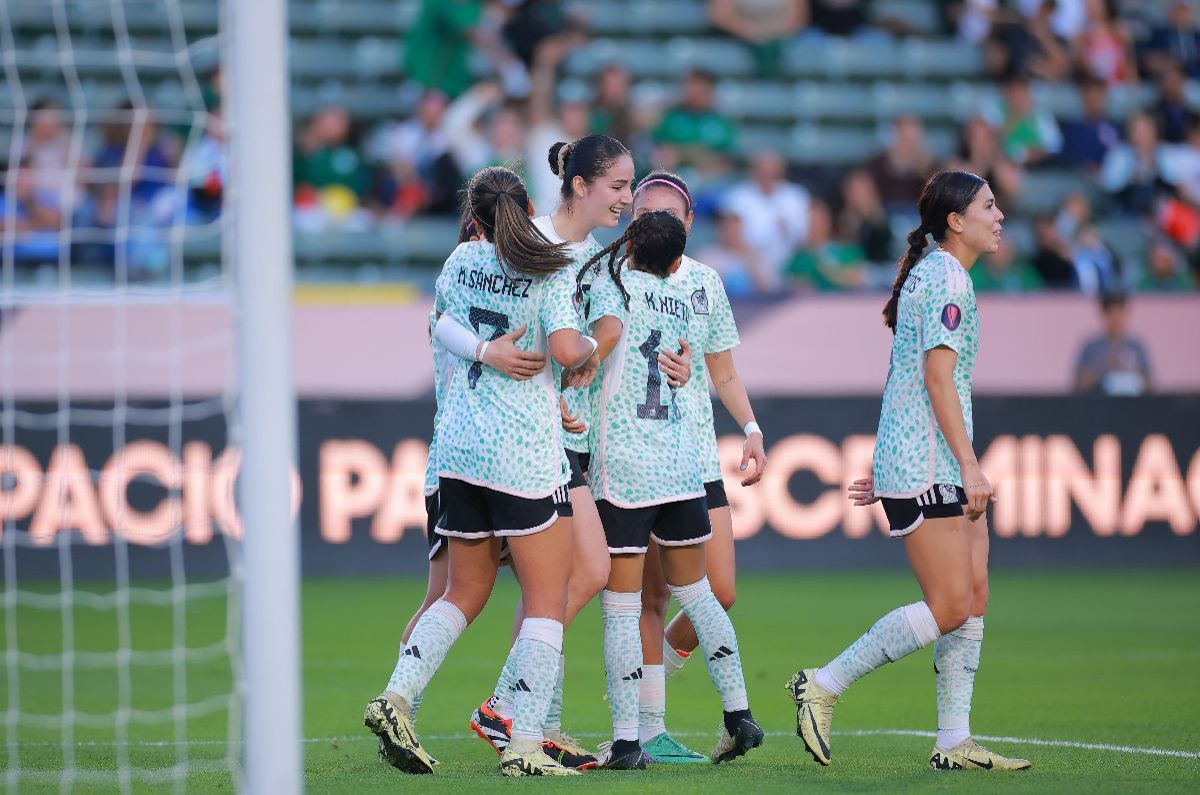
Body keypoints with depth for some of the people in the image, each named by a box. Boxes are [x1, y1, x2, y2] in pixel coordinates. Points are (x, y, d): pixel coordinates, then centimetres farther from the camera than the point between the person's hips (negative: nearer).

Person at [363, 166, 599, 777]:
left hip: (458, 443, 6)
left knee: (465, 592, 18)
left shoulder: (462, 261, 10)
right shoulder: (551, 272, -5)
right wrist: (592, 347, 3)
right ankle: (524, 745, -9)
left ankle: (395, 697, 1)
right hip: (523, 449, -5)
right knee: (546, 599, 0)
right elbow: (565, 350, -18)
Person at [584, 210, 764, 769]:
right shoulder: (685, 296, 12)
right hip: (681, 465, 5)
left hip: (621, 467, -5)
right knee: (694, 592, 18)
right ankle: (739, 716, 15)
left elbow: (608, 331, -22)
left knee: (620, 608, -2)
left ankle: (626, 741, -5)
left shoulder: (613, 281, -3)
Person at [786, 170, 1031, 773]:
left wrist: (886, 467, 24)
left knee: (974, 598, 6)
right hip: (927, 467, -10)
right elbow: (938, 377, -20)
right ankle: (822, 687, -3)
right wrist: (970, 464, -23)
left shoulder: (933, 274, 19)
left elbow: (908, 379, 22)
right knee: (950, 608, -10)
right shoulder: (946, 278, -12)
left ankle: (954, 741, 7)